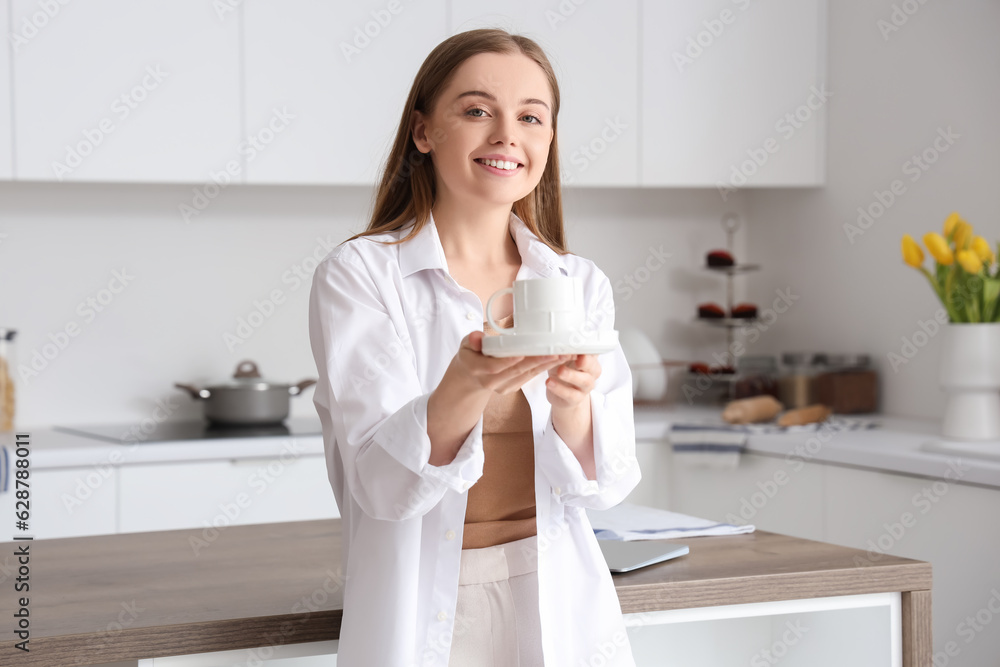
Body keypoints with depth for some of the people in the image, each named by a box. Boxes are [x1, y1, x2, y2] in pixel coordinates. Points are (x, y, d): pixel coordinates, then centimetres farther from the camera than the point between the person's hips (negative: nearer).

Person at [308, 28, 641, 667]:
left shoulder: (581, 283, 2)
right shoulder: (358, 274, -8)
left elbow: (606, 482, -4)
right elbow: (383, 485, -17)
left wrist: (572, 400, -24)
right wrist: (462, 393, -34)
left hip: (562, 613, 3)